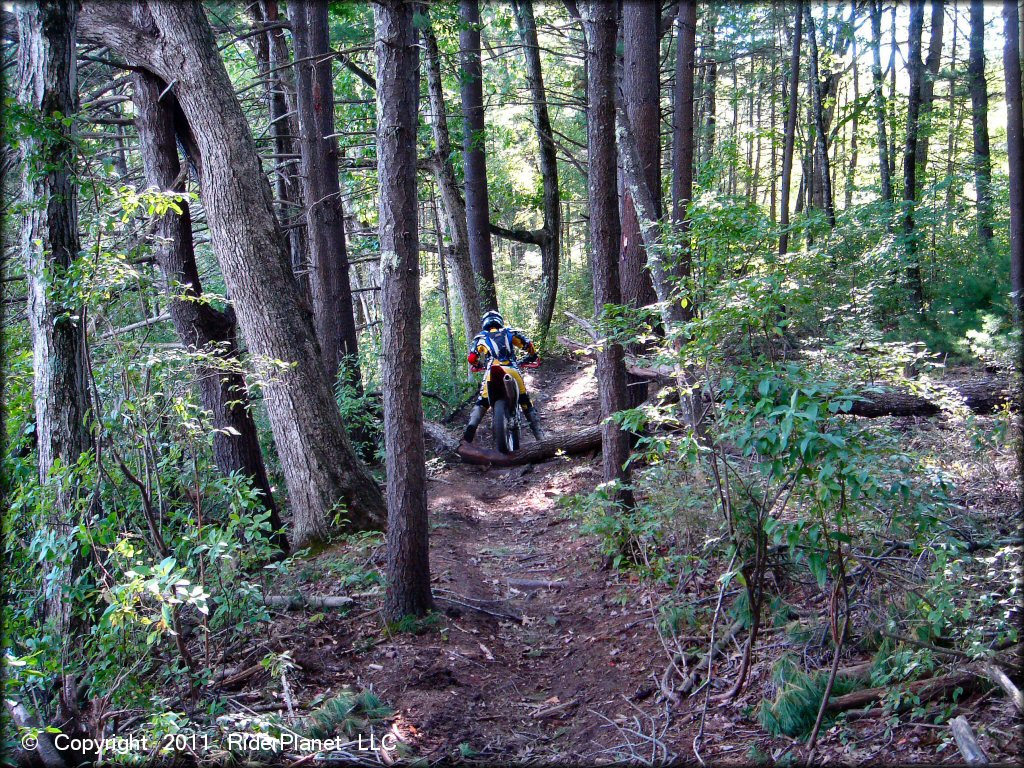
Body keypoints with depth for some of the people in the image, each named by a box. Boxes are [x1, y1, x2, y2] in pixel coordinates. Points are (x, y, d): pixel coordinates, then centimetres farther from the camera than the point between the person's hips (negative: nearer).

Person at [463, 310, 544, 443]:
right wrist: (532, 357, 35)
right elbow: (528, 345, 14)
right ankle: (538, 433, 11)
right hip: (512, 371, 1)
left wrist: (478, 365, 31)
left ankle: (472, 425, -16)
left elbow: (471, 358, 9)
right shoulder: (510, 333, 20)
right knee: (525, 401, 14)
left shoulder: (481, 337, 18)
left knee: (482, 402, 10)